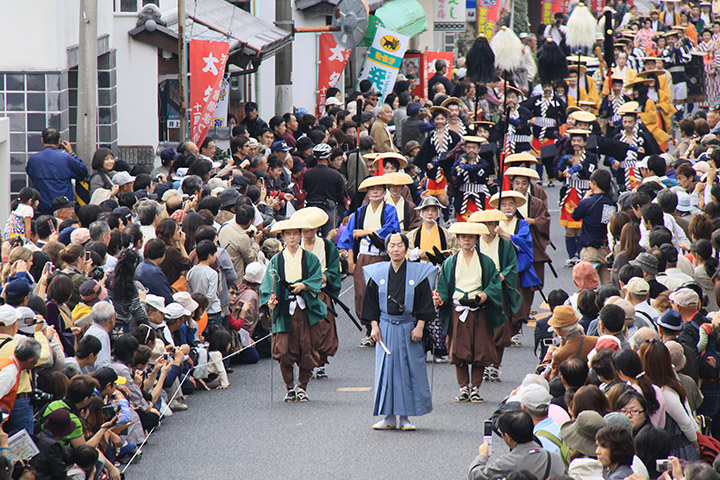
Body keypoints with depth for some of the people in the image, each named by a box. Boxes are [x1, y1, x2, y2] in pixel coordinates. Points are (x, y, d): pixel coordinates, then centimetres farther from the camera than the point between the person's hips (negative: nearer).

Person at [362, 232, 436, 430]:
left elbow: (424, 303, -1)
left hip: (409, 328, -1)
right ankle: (389, 416, 7)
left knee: (409, 369, 0)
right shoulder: (378, 273, 4)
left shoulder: (418, 273, -1)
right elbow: (372, 303, 7)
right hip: (385, 328, 1)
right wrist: (374, 326, -2)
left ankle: (405, 417, 6)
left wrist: (419, 326, -8)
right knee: (386, 370, 1)